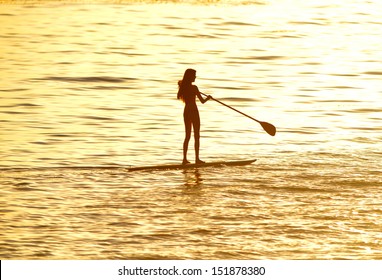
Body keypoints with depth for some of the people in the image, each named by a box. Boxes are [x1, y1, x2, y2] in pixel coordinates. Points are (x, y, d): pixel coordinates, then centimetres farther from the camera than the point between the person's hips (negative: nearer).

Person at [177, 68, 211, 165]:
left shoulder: (182, 86, 1)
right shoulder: (194, 88, -16)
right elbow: (202, 101, -14)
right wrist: (208, 98, 4)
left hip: (186, 112, 6)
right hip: (194, 112, -6)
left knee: (187, 136, 13)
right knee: (196, 136, 2)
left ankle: (185, 159, 9)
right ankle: (197, 159, 2)